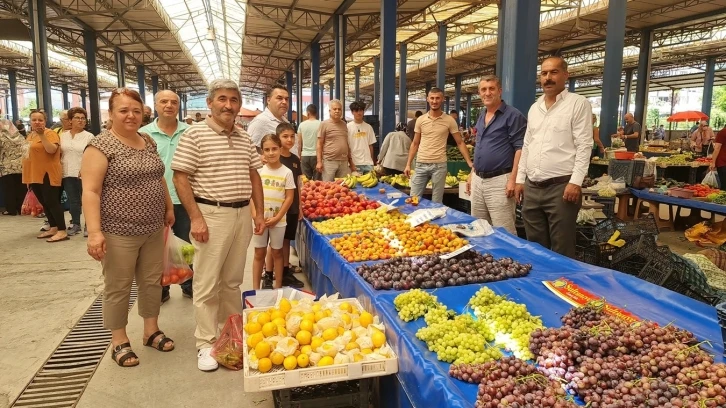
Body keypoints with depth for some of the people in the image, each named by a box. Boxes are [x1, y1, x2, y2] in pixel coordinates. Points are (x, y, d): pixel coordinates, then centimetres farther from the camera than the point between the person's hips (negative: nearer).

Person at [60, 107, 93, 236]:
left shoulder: (89, 136, -3)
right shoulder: (63, 135, 10)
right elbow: (59, 152, 17)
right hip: (67, 173, 4)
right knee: (72, 200, 12)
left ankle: (88, 225, 7)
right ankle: (75, 224, 22)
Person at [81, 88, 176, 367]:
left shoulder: (148, 142, 9)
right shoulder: (101, 146, -12)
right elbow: (90, 191, -17)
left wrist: (168, 208, 19)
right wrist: (94, 231, -24)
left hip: (153, 230, 7)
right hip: (119, 233, -6)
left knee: (152, 281, 15)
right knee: (118, 287, 7)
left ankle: (151, 330, 31)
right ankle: (119, 341, 22)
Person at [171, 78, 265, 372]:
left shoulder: (244, 137, 11)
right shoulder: (194, 134, -6)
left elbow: (254, 176, 16)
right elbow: (180, 178, -10)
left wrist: (259, 213, 10)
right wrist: (196, 218, -15)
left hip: (242, 214, 6)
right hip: (211, 215, -5)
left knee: (233, 280, 15)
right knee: (207, 283, 1)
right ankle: (206, 343, 13)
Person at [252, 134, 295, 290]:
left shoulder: (286, 172, -5)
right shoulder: (259, 170, 0)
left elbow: (289, 197, -5)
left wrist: (277, 218, -11)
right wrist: (255, 216, -11)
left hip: (278, 220, -1)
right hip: (261, 219, 1)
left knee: (276, 252, 11)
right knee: (259, 253, 9)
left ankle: (278, 286, 22)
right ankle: (255, 288, 18)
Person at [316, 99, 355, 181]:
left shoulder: (344, 124, 15)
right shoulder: (324, 124, 0)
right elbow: (319, 144, -3)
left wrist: (351, 161, 19)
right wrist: (319, 161, -11)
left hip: (344, 162, 5)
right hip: (329, 161, -5)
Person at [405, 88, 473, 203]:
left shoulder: (449, 120, -1)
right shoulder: (420, 120, 5)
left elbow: (460, 143, 2)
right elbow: (415, 144, 11)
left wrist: (469, 163, -8)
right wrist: (408, 164, 4)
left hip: (439, 165, -2)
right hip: (421, 164, 2)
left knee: (436, 202, 5)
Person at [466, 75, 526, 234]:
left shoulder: (513, 115, -8)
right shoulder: (481, 116, 16)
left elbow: (520, 148, -13)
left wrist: (513, 179, -20)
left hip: (500, 181, -8)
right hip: (478, 180, 8)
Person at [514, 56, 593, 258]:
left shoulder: (579, 104, -3)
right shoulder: (534, 108, 16)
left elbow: (584, 146, -9)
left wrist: (576, 182, -17)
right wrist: (520, 179, 13)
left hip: (561, 186, -6)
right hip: (532, 187, 6)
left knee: (561, 251, 0)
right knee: (535, 247, 13)